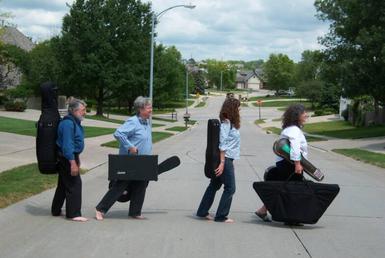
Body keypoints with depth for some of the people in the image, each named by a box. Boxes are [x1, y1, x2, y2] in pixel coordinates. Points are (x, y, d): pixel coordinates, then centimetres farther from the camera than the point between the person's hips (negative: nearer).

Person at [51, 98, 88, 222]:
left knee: (63, 184, 17)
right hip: (67, 158, -11)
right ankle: (73, 213, -3)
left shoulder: (75, 122, 12)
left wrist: (77, 159, 25)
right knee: (74, 184, -8)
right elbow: (67, 144, -26)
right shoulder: (68, 123, -21)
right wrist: (73, 162, -28)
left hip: (71, 156, 11)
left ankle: (56, 210, 27)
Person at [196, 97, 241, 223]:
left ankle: (202, 212, 21)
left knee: (214, 185, 14)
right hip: (225, 159, -10)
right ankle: (221, 216, 2)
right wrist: (222, 162, -21)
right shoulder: (226, 123, -15)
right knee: (230, 188, -4)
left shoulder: (229, 123, 14)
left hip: (225, 159, 10)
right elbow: (222, 144, -19)